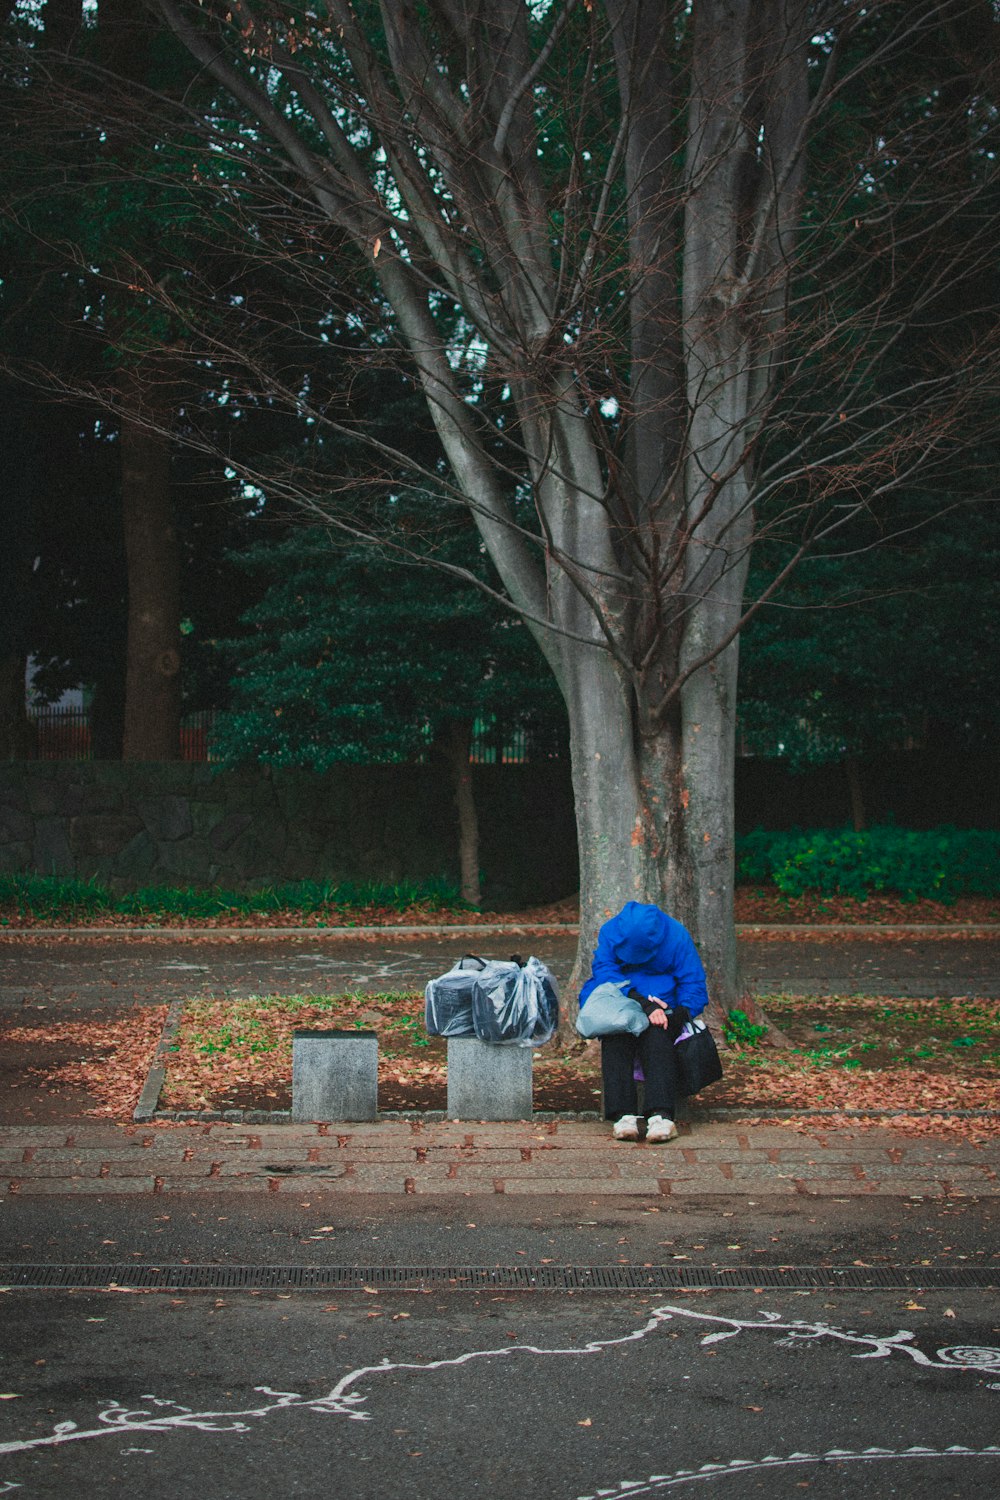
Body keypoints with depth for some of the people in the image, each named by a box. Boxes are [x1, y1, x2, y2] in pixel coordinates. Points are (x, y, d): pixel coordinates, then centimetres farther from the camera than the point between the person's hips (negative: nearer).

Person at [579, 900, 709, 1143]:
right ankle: (624, 1115, -44)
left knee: (656, 1034, -34)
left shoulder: (677, 936, -7)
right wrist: (643, 1003, -31)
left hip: (663, 1003, -1)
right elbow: (604, 970, -18)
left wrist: (678, 1016, -23)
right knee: (615, 1036, -33)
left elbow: (694, 986, -3)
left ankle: (661, 1114, -48)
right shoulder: (610, 932, -6)